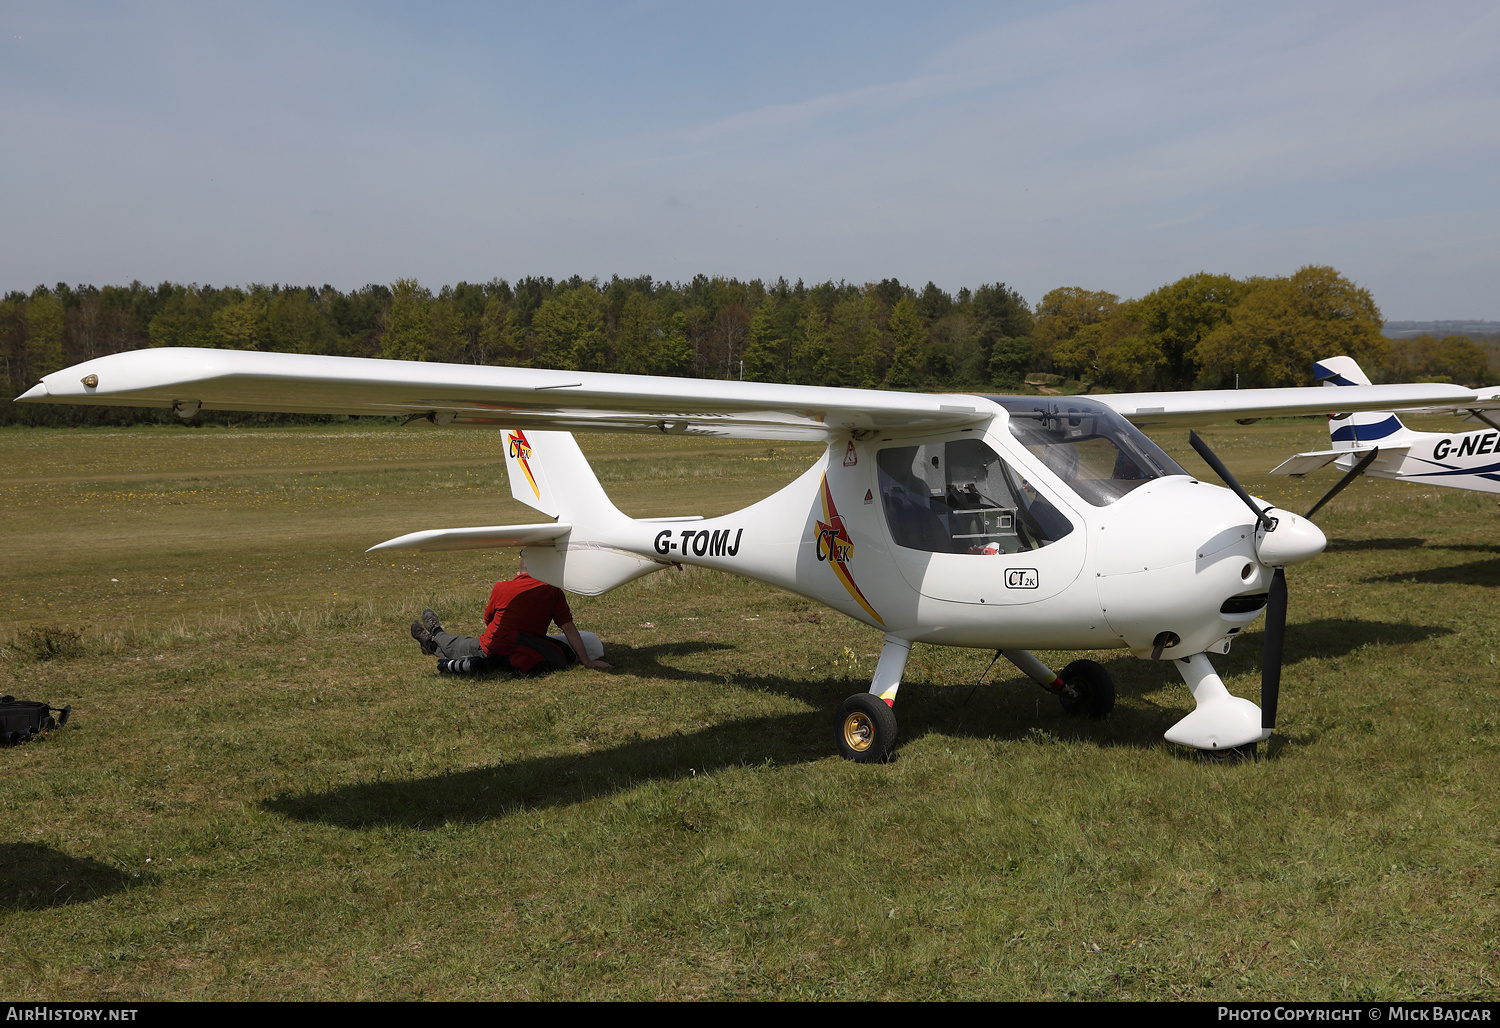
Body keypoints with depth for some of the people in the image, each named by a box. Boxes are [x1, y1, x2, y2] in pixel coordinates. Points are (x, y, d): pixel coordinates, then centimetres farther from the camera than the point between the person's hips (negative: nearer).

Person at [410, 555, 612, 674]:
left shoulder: (501, 588, -9)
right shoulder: (553, 592, -9)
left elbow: (488, 622, 7)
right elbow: (569, 627, -13)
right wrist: (587, 661, -11)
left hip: (492, 652, -3)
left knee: (461, 644, 29)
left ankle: (436, 635, 58)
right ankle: (432, 644, 52)